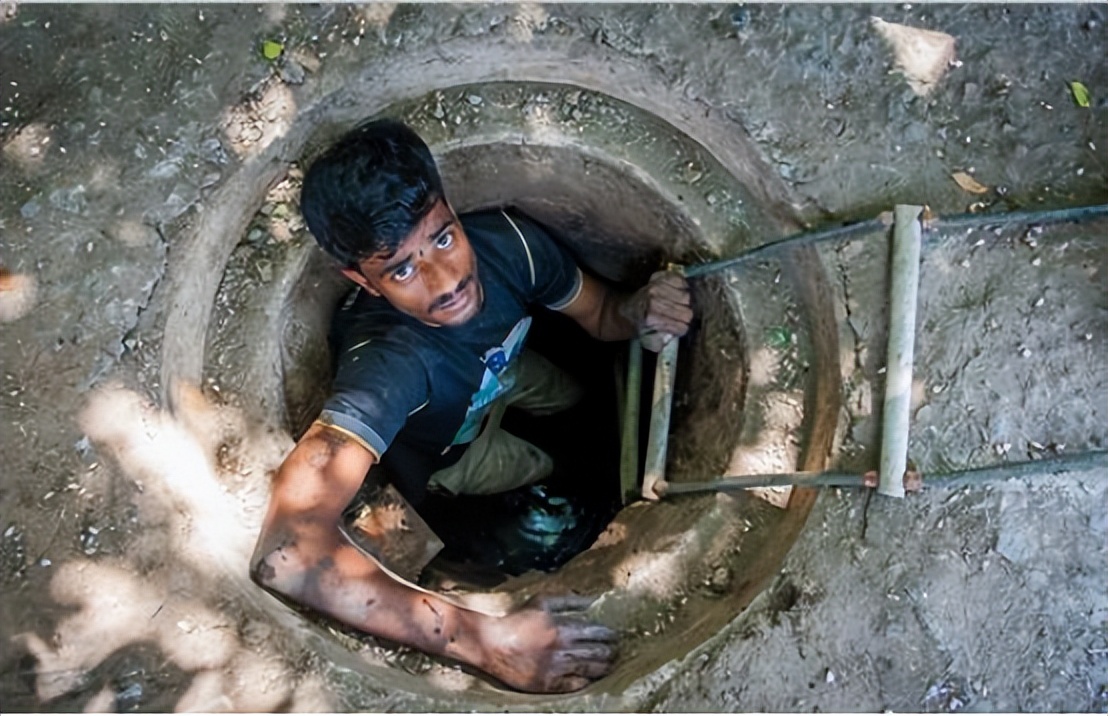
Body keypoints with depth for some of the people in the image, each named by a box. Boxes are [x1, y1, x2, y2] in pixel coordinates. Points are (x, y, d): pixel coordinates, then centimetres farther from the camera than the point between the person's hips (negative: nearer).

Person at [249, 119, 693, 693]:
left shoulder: (506, 240, -35)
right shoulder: (384, 361, -51)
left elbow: (599, 315, -15)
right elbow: (285, 553, -63)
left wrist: (636, 310, -42)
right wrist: (482, 639, -66)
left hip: (500, 373, 5)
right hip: (444, 451, -4)